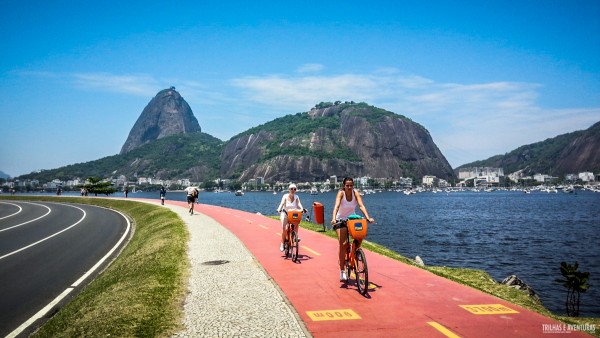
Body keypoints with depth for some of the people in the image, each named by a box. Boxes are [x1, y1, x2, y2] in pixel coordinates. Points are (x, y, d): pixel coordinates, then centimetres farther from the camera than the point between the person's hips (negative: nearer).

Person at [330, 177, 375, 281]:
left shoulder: (356, 193, -12)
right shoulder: (341, 193, -19)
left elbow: (361, 206, -23)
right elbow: (336, 206, -33)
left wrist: (368, 217, -37)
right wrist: (333, 218, -49)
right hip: (341, 221, -3)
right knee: (343, 244, -15)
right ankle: (342, 271, -5)